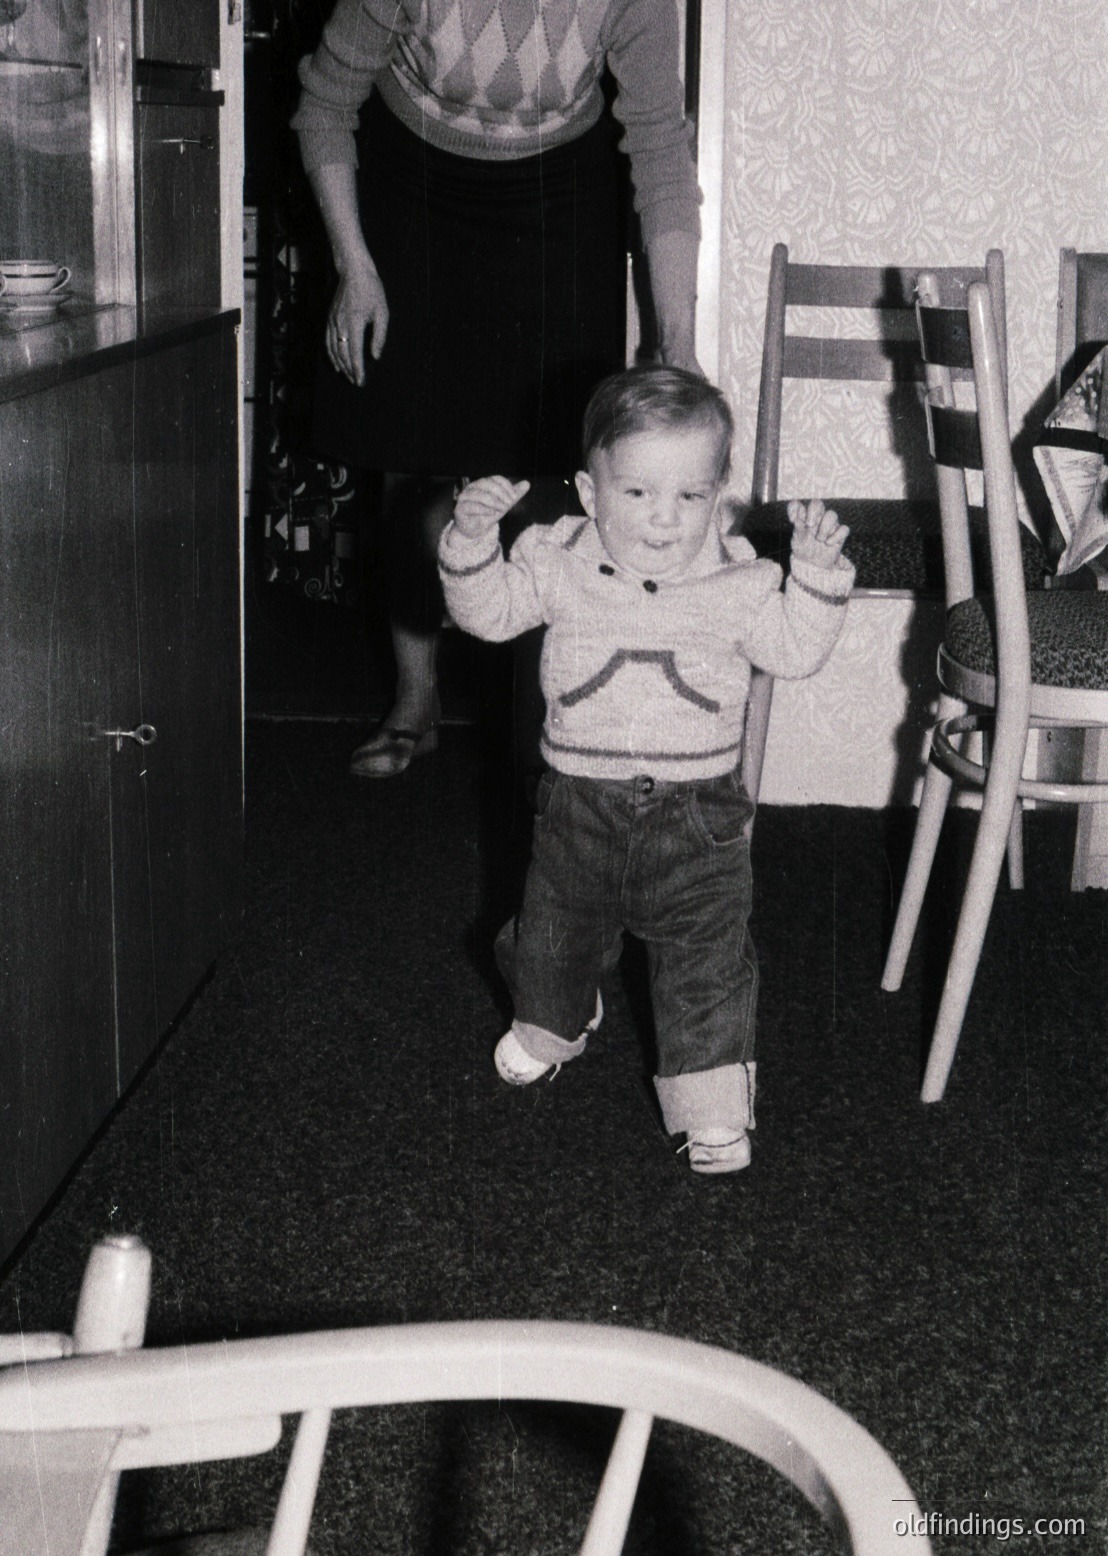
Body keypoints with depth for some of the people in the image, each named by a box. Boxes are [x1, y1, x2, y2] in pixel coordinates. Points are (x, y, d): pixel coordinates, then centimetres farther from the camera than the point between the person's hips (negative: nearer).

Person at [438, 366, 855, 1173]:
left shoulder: (736, 581, -6)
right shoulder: (558, 563, -5)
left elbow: (796, 647, -4)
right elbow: (488, 607, -2)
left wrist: (817, 571, -18)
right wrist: (473, 539, -19)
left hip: (697, 811, -2)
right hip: (582, 801, 2)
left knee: (707, 963, -1)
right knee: (556, 935, 20)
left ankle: (714, 1105, 11)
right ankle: (551, 1026, 51)